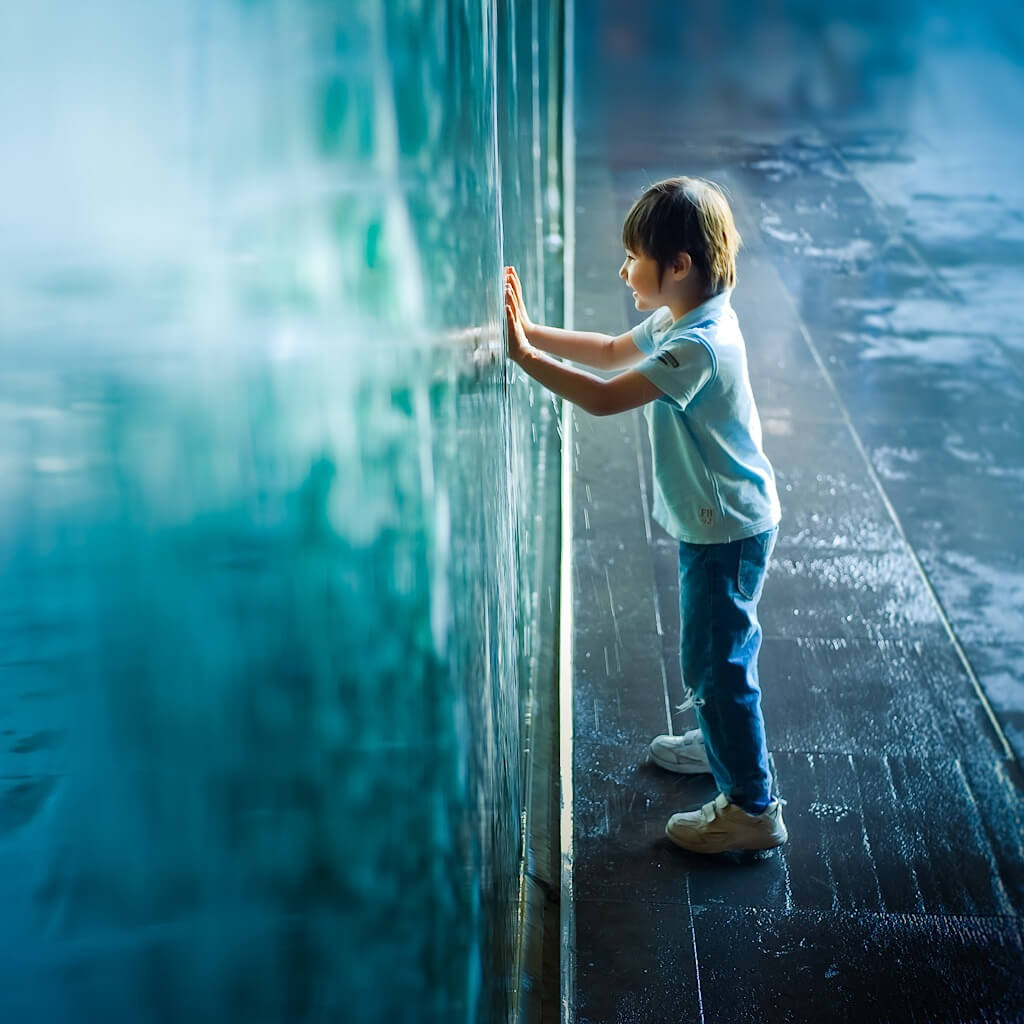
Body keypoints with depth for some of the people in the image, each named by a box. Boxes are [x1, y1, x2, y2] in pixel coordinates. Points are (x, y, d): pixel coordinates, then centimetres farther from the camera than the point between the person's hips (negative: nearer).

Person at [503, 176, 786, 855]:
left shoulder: (698, 346, -29)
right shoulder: (681, 320, 2)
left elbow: (603, 398, -33)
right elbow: (612, 352, 15)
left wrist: (525, 354, -25)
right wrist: (533, 330, 5)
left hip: (728, 530, -10)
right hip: (718, 522, 10)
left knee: (717, 659, -1)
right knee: (713, 650, 26)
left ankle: (752, 809, 10)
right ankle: (721, 744, 47)